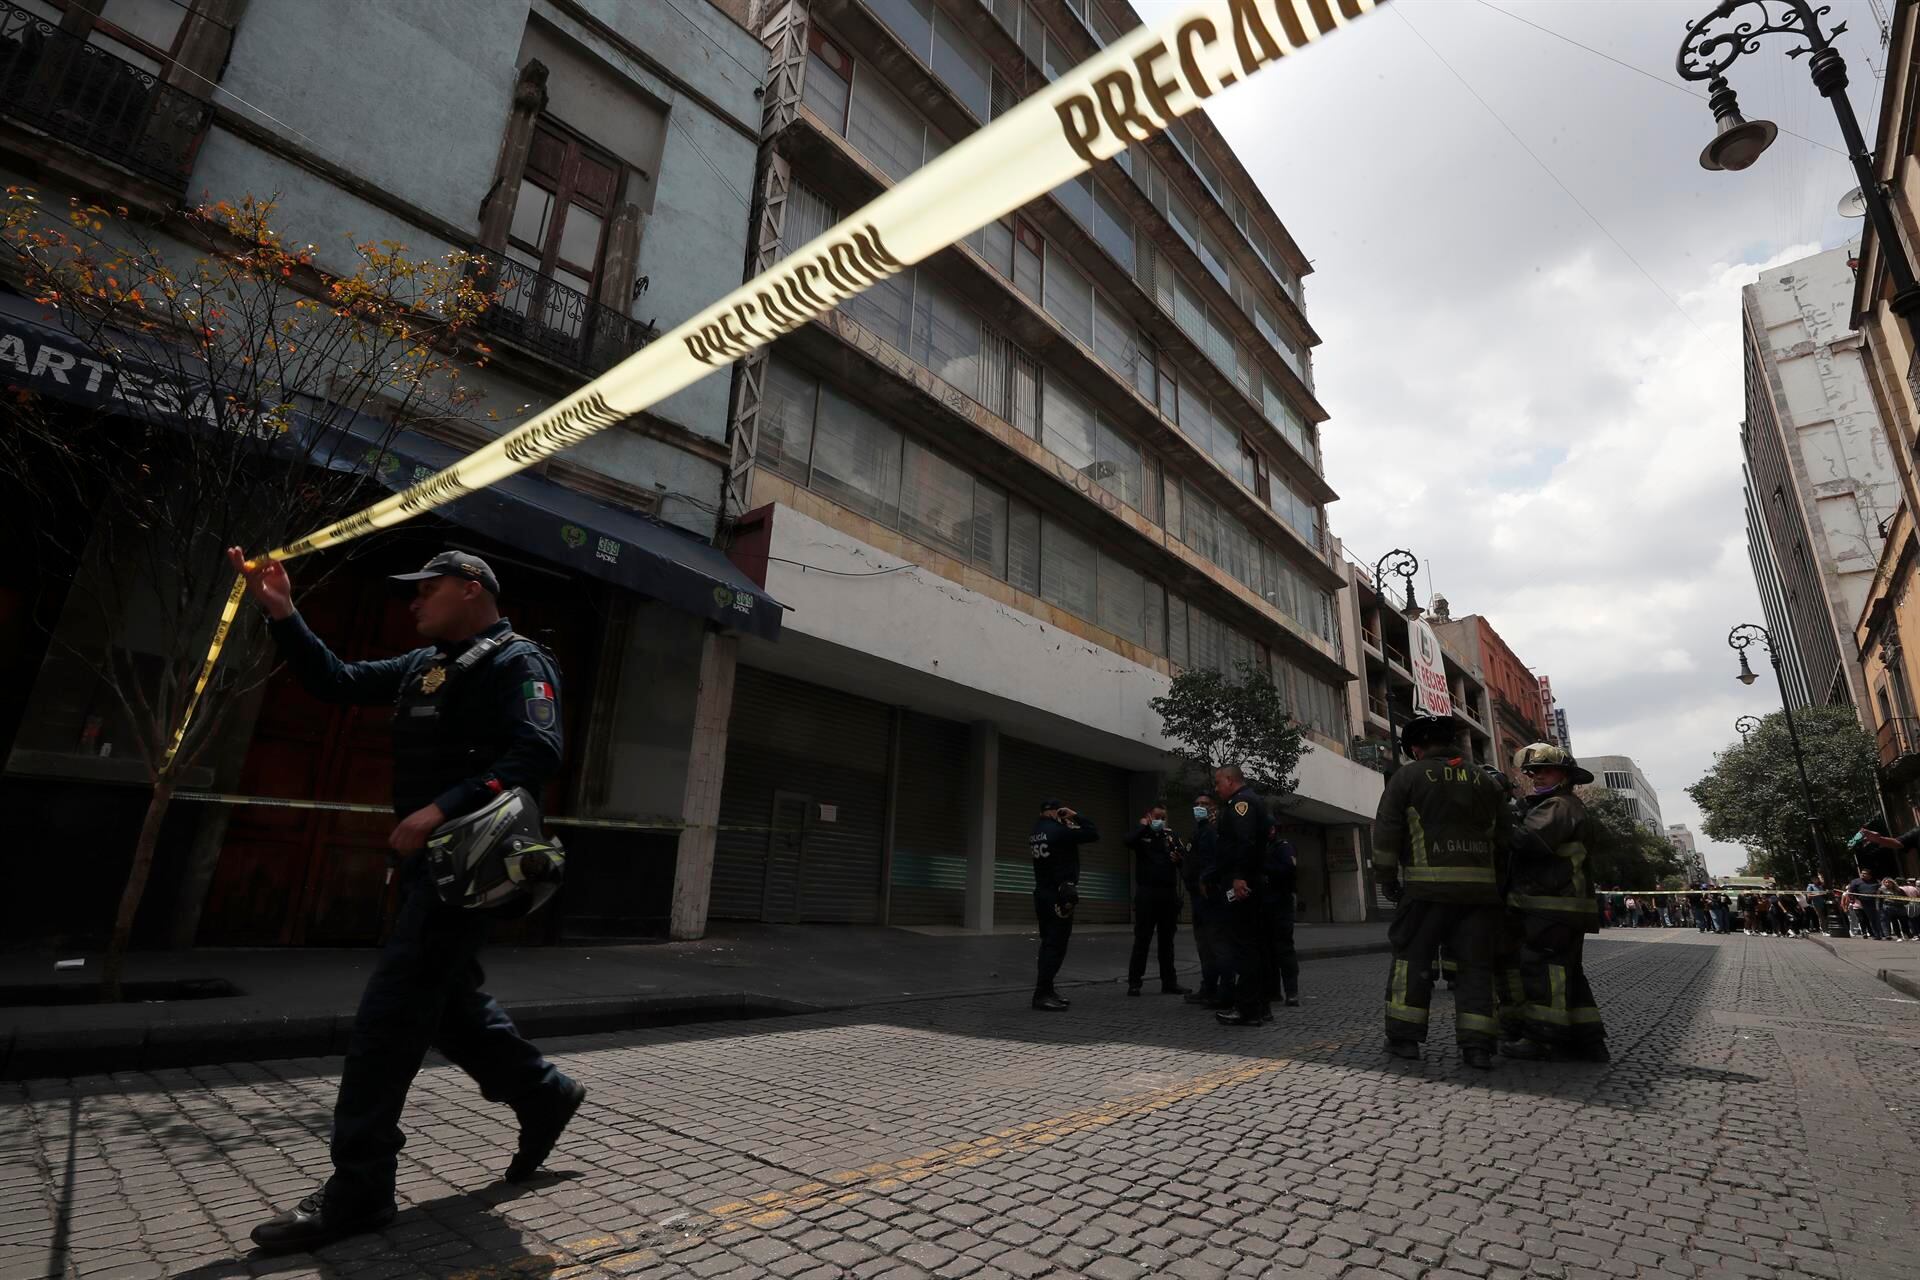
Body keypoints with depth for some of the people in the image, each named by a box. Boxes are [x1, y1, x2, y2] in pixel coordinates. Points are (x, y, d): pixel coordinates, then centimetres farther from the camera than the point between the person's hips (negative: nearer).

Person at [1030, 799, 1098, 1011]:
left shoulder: (1037, 832, 11)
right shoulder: (1057, 830, -16)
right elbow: (1093, 834, -13)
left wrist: (1065, 823, 15)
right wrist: (1075, 817, -3)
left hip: (1043, 893, 9)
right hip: (1059, 895, -9)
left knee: (1049, 944, 14)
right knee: (1056, 946, -6)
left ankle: (1045, 990, 18)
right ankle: (1042, 995, -6)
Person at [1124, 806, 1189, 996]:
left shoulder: (1171, 836, 13)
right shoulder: (1142, 835, 2)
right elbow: (1128, 841, -20)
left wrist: (1179, 859, -8)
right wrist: (1143, 826, -9)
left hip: (1169, 893, 4)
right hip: (1147, 892, -4)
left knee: (1167, 939, 11)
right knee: (1142, 939, 0)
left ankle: (1169, 982, 19)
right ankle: (1134, 982, 6)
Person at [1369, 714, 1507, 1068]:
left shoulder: (1407, 776, 1)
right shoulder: (1482, 780, 15)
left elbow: (1386, 831, -4)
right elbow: (1505, 834, 15)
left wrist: (1387, 879, 3)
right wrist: (1496, 880, 20)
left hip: (1428, 885, -4)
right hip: (1480, 886, 4)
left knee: (1411, 958, 5)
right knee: (1475, 964, 9)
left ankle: (1404, 1036, 5)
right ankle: (1477, 1044, 5)